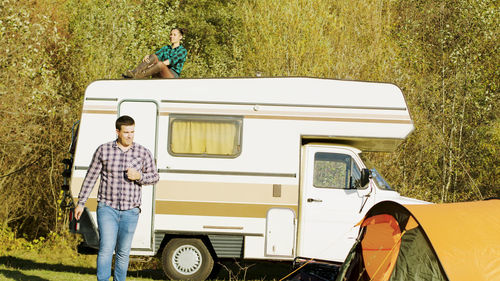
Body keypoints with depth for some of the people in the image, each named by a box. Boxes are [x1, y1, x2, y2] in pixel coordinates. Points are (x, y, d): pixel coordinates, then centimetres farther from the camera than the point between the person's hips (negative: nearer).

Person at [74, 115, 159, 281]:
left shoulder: (143, 153, 2)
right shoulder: (103, 150, 0)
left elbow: (154, 177, 9)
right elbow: (91, 177, 6)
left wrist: (139, 177, -12)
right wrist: (81, 203, 7)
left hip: (130, 211, 2)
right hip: (107, 208, -2)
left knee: (123, 252, 7)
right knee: (106, 248, -14)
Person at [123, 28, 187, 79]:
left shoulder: (183, 51, 2)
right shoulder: (166, 48, 21)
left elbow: (172, 60, -16)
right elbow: (158, 54, 1)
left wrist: (158, 64, -29)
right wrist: (147, 56, -22)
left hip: (172, 77, -5)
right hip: (161, 75, 5)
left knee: (160, 64, -38)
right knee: (154, 56, -23)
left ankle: (135, 77, -40)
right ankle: (134, 72, -42)